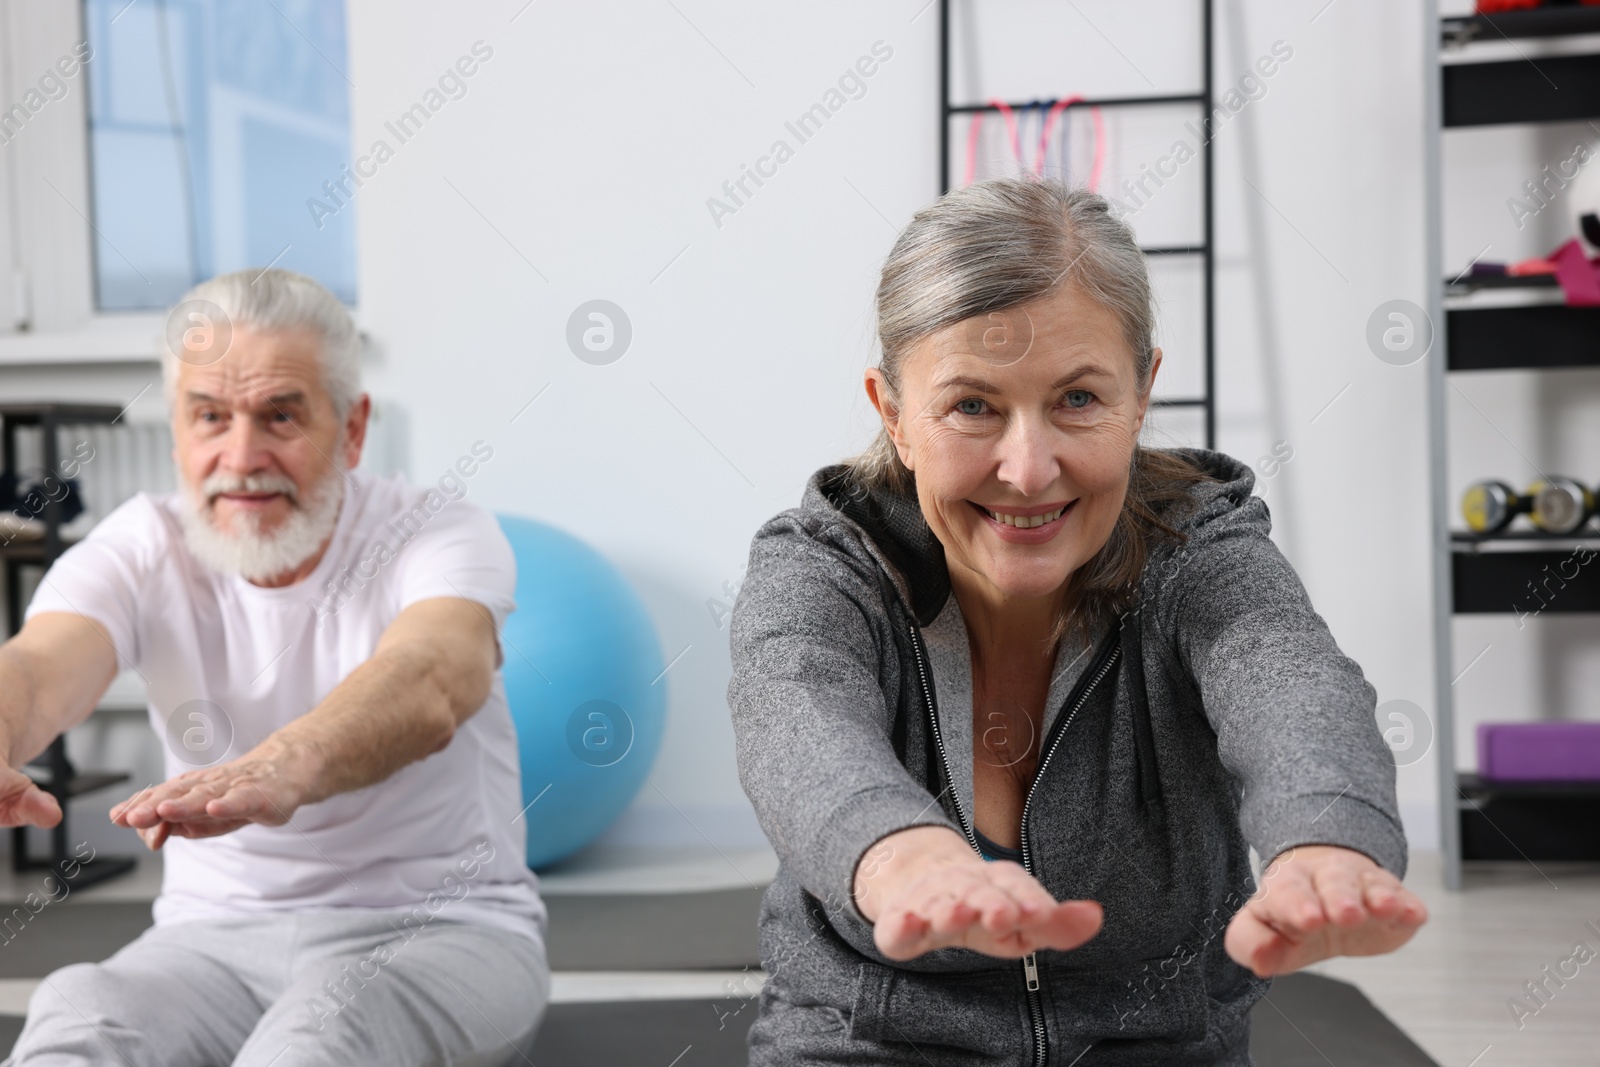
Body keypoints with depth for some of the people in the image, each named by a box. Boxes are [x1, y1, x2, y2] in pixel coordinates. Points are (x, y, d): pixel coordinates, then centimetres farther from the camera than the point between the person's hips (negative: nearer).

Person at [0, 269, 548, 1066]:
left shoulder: (437, 532, -11)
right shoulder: (140, 551, -2)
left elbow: (428, 691, -34)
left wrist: (284, 768, -57)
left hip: (440, 928, -1)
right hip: (218, 933, 2)